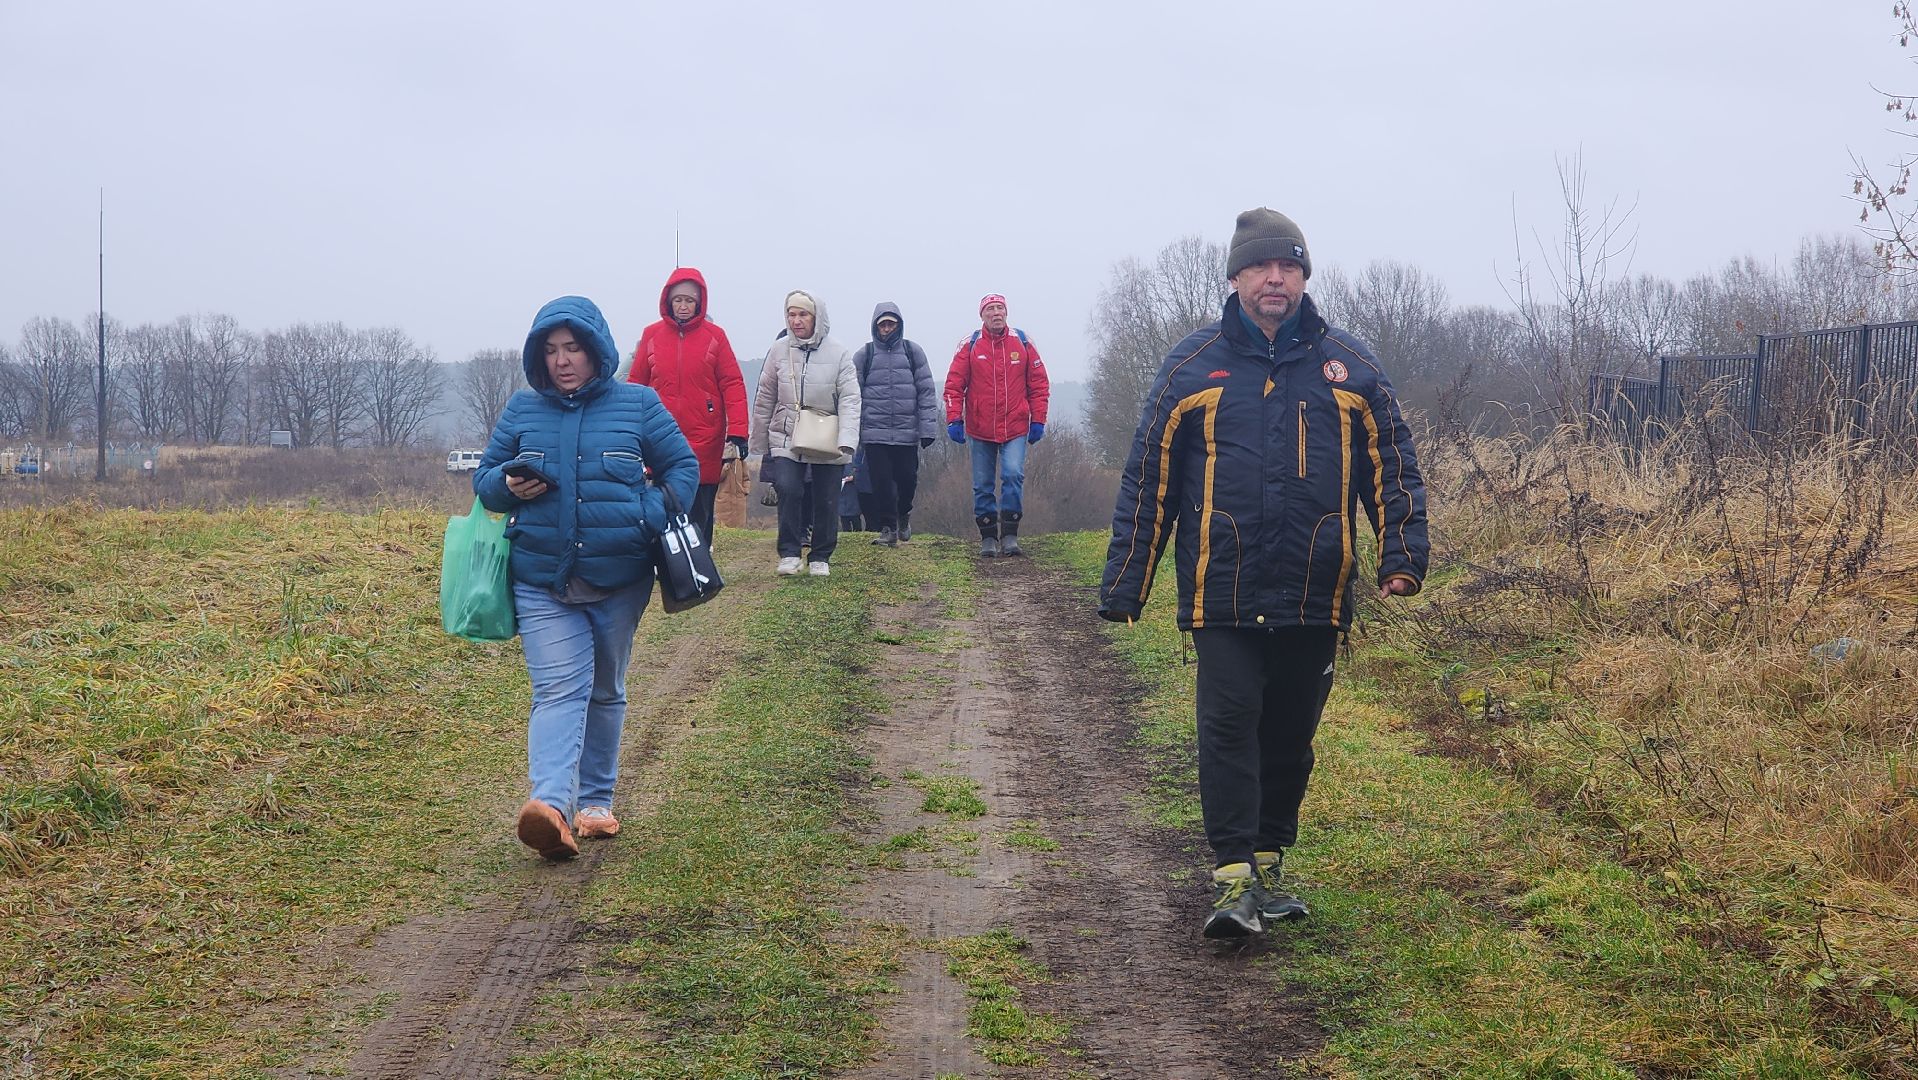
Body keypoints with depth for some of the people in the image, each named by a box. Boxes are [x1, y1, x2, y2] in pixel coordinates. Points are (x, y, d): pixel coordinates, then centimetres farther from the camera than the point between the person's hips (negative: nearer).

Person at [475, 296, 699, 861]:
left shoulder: (638, 405, 2)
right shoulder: (521, 410, 7)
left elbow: (683, 466, 8)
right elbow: (483, 479, 14)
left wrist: (653, 519, -8)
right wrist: (508, 485, -10)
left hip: (620, 580, 1)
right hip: (542, 582, 0)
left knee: (605, 691, 13)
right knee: (558, 689, -16)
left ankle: (596, 801, 25)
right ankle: (552, 802, -31)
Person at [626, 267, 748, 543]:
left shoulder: (714, 335, 1)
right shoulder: (651, 335, 7)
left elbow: (733, 384, -1)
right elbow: (636, 384, 10)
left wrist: (737, 431, -9)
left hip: (705, 442, -1)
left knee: (700, 514, 4)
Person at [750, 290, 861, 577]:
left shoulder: (838, 354, -5)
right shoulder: (779, 351, 1)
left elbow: (849, 399, -9)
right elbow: (764, 399, 8)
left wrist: (847, 440, -21)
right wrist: (759, 442, 10)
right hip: (786, 439, 0)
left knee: (826, 500, 5)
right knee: (788, 489, -19)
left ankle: (820, 557, 22)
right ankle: (789, 552, -7)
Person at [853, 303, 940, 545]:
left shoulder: (913, 352, 6)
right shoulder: (864, 355, 5)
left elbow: (926, 392, 4)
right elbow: (853, 395, 7)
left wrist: (928, 428, -3)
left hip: (907, 433, 0)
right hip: (874, 432, 0)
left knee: (907, 479, 1)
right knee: (881, 482, -2)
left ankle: (904, 514, 29)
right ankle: (887, 528, 9)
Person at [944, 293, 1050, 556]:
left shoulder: (1022, 342, 3)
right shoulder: (970, 345, 0)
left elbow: (1039, 383, 6)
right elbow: (954, 384, 1)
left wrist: (1038, 420, 1)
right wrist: (954, 419, -8)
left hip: (1015, 428, -1)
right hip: (980, 430, 1)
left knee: (1013, 476, -16)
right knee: (983, 485, 5)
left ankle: (1010, 534, -8)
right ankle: (988, 537, 14)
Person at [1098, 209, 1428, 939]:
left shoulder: (1348, 366, 6)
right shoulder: (1192, 365, 2)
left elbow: (1393, 467, 9)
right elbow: (1147, 481, 4)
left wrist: (1403, 552, -6)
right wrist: (1123, 588, 2)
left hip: (1315, 598, 2)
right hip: (1223, 597, -2)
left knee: (1290, 736, 11)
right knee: (1228, 726, -9)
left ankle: (1269, 864, 25)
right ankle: (1232, 878, -7)